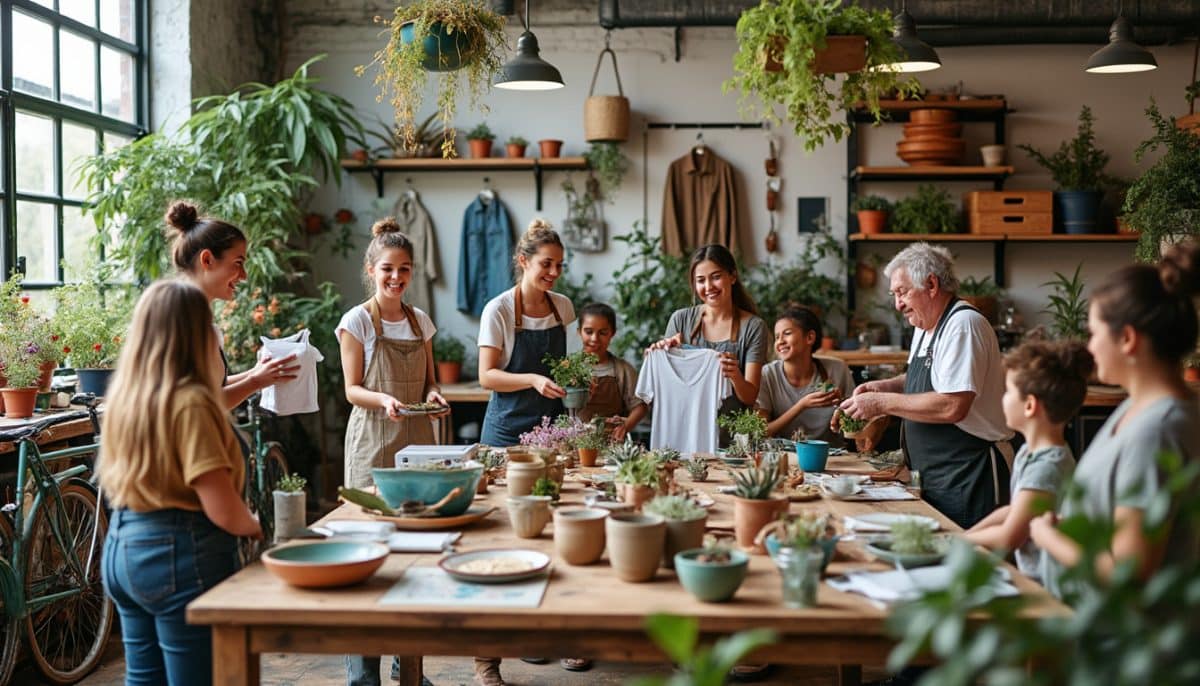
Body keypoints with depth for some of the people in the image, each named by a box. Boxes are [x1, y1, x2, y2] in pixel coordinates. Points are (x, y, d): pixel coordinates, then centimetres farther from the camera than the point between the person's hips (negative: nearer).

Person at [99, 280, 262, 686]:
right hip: (181, 554, -8)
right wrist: (255, 527, 0)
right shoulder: (189, 401, -19)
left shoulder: (126, 396, 5)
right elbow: (223, 511, -21)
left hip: (122, 546, 9)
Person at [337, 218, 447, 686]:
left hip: (417, 441, 5)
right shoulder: (358, 321, -3)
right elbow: (352, 389, -4)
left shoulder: (420, 321, 11)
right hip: (373, 443, -4)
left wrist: (433, 396, -5)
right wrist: (384, 400, -23)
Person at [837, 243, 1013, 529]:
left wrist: (883, 403, -19)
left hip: (969, 478, -9)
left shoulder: (963, 325, -17)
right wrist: (884, 386, 9)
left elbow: (953, 407, -26)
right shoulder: (926, 327, 14)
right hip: (935, 478, 9)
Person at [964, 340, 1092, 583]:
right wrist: (962, 537, 12)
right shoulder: (1028, 454, 6)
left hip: (1046, 586, -9)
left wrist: (961, 539, -4)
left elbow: (1008, 538, -19)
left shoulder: (1047, 467, -23)